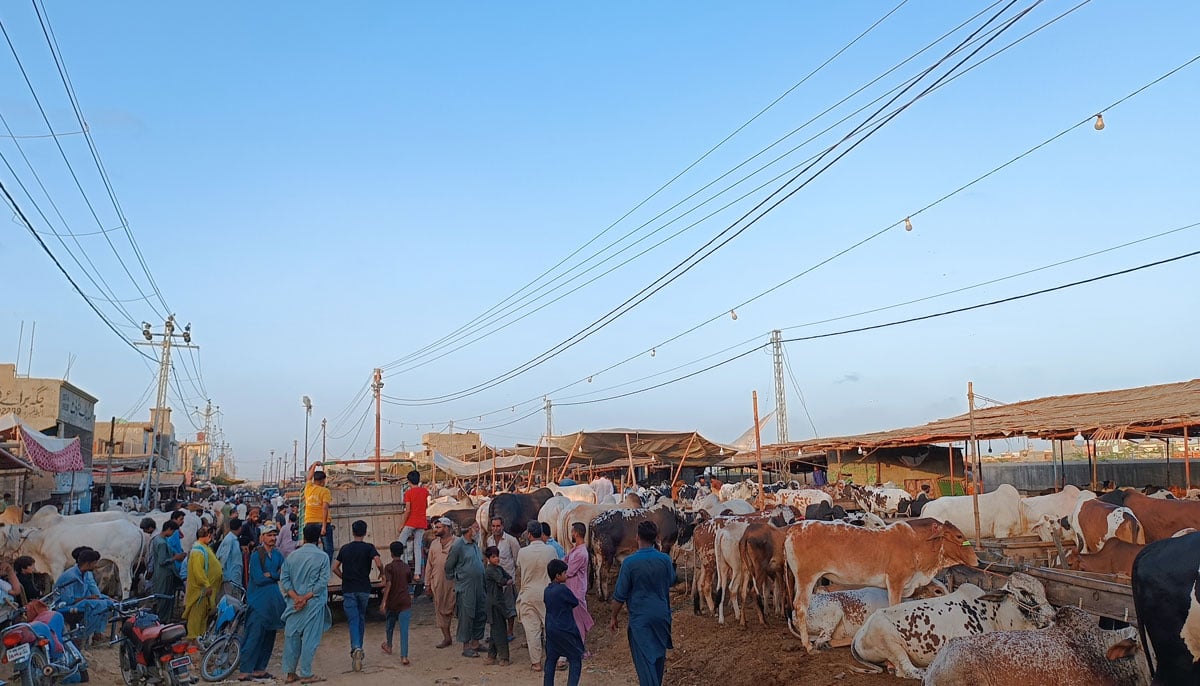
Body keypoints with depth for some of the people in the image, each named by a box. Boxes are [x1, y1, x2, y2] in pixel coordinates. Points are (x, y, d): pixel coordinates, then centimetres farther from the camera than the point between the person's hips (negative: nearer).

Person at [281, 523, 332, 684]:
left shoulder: (292, 555, 4)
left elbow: (284, 579, -1)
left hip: (294, 603, 4)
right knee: (310, 639, 2)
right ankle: (305, 674, 6)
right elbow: (323, 581, -14)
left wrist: (296, 597, -8)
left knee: (292, 636, 12)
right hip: (314, 604, -4)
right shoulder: (322, 557, -8)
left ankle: (291, 673, 18)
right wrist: (305, 597, -12)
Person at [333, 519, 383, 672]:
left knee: (353, 619, -5)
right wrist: (382, 572, 3)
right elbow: (378, 563, -17)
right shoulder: (369, 547, -3)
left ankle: (356, 648, -27)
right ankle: (358, 648, 24)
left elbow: (335, 568, 6)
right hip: (364, 588, 0)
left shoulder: (345, 548, 6)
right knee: (361, 618, 17)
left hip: (348, 589, 0)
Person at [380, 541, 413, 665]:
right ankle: (404, 656, -13)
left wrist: (384, 602, -20)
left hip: (392, 602, -1)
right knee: (404, 630, -4)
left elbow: (388, 584, -20)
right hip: (405, 602, 1)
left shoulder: (389, 567, -8)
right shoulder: (407, 567, 5)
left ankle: (388, 646, 46)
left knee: (390, 625, 23)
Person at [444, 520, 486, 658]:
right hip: (465, 588, -8)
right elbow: (449, 566, -5)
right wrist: (454, 580, 2)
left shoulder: (475, 545, 13)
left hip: (479, 586, 8)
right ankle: (466, 646, 7)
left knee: (480, 614, 11)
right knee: (467, 616, -3)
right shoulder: (458, 545, -11)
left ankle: (475, 643, 22)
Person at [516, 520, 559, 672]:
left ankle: (536, 662, 10)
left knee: (532, 629, 6)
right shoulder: (551, 550, -7)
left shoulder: (523, 552, -8)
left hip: (528, 595, 0)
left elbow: (518, 575, 4)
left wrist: (519, 592, 20)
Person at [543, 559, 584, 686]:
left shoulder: (546, 590, 5)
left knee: (551, 659, 13)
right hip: (565, 630, -7)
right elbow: (575, 603, -4)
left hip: (550, 630, 7)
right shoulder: (563, 589, -16)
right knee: (575, 659, 2)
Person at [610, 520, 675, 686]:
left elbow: (620, 595, -9)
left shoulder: (630, 562, -16)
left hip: (640, 617, -4)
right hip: (662, 615, 4)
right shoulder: (665, 559, -6)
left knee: (644, 659, -2)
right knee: (659, 654, 21)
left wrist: (614, 618, 4)